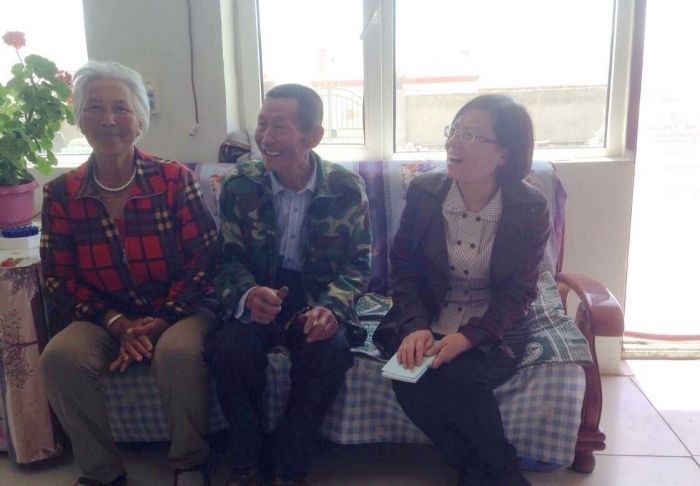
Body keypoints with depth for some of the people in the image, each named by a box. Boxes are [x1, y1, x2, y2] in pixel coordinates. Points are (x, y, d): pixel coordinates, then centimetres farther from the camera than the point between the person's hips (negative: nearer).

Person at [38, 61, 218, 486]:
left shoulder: (175, 179, -6)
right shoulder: (61, 194, 0)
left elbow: (205, 259, -7)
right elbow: (60, 278, 2)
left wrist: (162, 320, -16)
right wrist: (117, 323, -12)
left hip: (180, 310, -2)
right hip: (107, 318, 3)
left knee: (179, 351, -34)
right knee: (59, 357, -26)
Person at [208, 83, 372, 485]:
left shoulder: (348, 189, -6)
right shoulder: (239, 186, -4)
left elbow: (358, 264, -2)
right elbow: (230, 260, -1)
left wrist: (331, 307, -23)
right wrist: (249, 294, -26)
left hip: (318, 303, 0)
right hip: (258, 301, 1)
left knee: (331, 351, -30)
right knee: (229, 347, -29)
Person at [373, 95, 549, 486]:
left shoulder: (530, 208, -10)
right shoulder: (423, 192, -4)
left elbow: (517, 292, -8)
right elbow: (403, 267, 0)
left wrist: (467, 337, -24)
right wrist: (416, 326, -17)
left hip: (493, 329, -2)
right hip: (427, 322, 2)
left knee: (456, 379, -31)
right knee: (410, 381, -26)